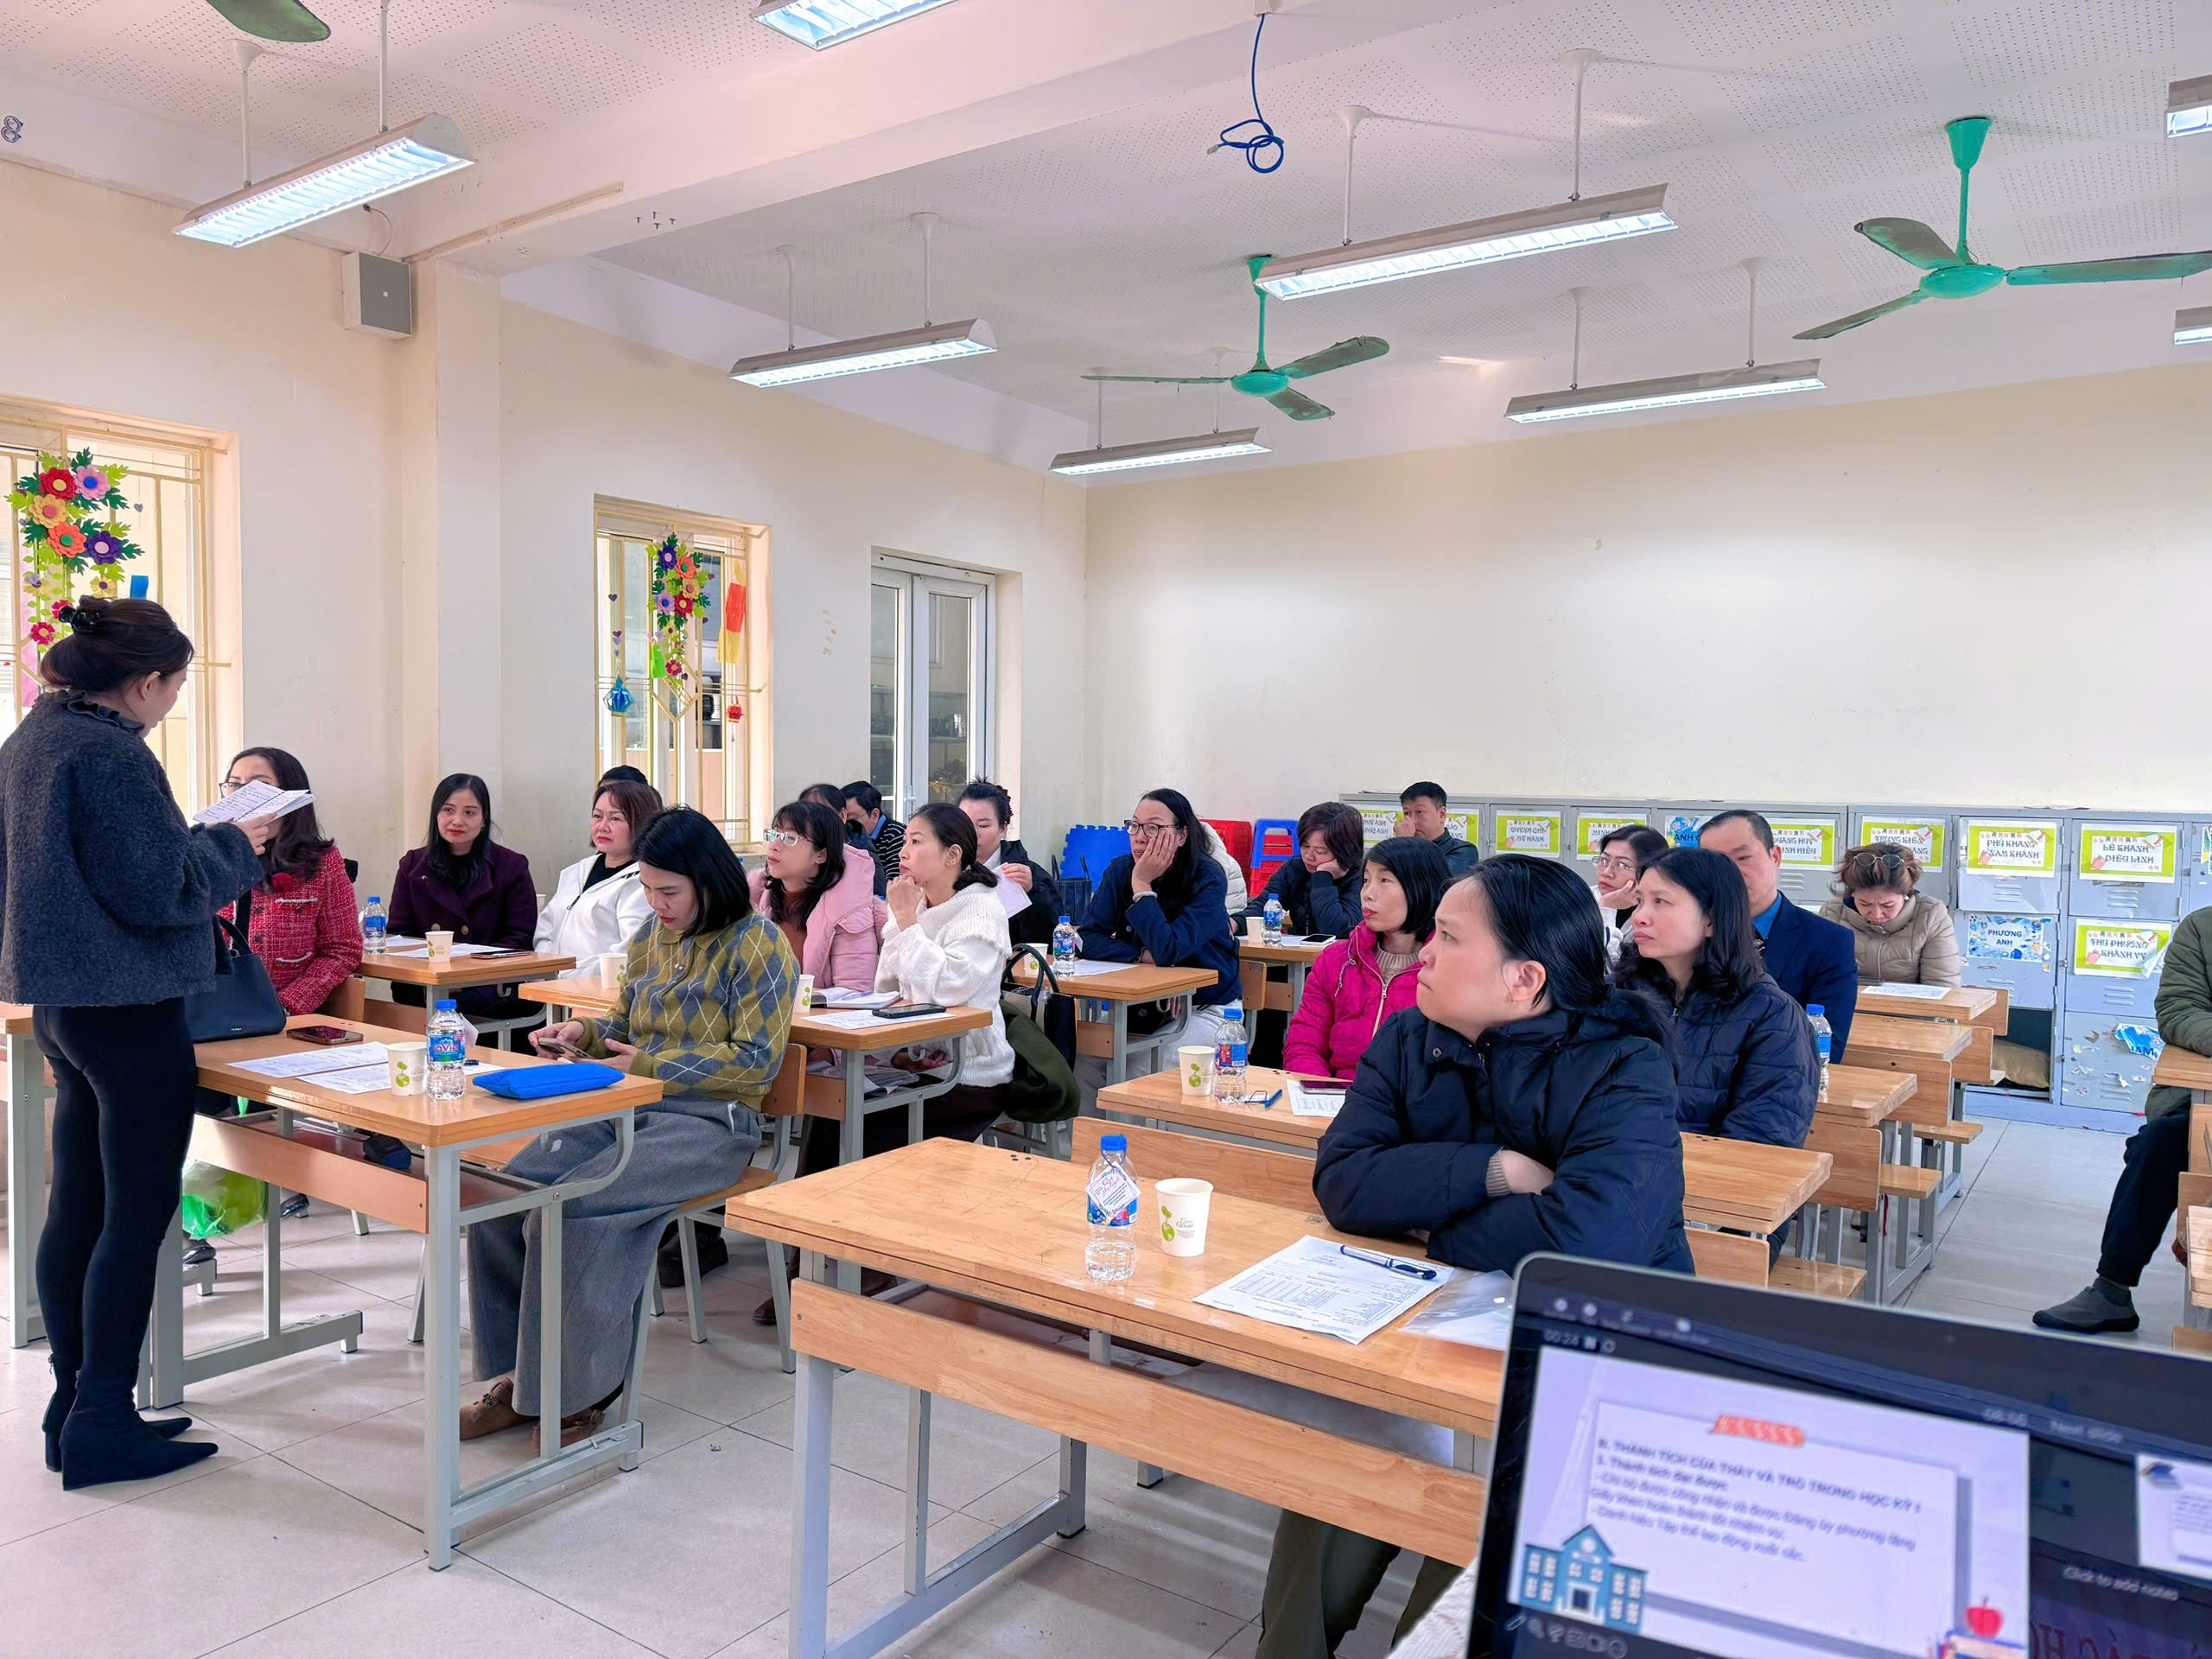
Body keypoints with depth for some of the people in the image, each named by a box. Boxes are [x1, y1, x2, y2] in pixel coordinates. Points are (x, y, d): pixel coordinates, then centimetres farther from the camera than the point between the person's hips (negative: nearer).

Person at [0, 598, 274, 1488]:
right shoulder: (109, 753, -19)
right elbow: (157, 889, -20)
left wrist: (203, 843, 15)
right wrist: (236, 846, -5)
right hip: (128, 1007, -10)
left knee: (77, 1204, 15)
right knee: (138, 1213, -1)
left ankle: (74, 1405, 25)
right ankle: (103, 1425, 7)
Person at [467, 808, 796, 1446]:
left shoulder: (755, 944, -7)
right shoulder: (651, 938, 15)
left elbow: (757, 1059, -12)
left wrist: (648, 1065, -16)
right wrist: (586, 1033, 3)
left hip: (710, 1123, -7)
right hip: (627, 1108, 7)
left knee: (574, 1210, -27)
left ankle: (575, 1389, -8)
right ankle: (519, 1376, -1)